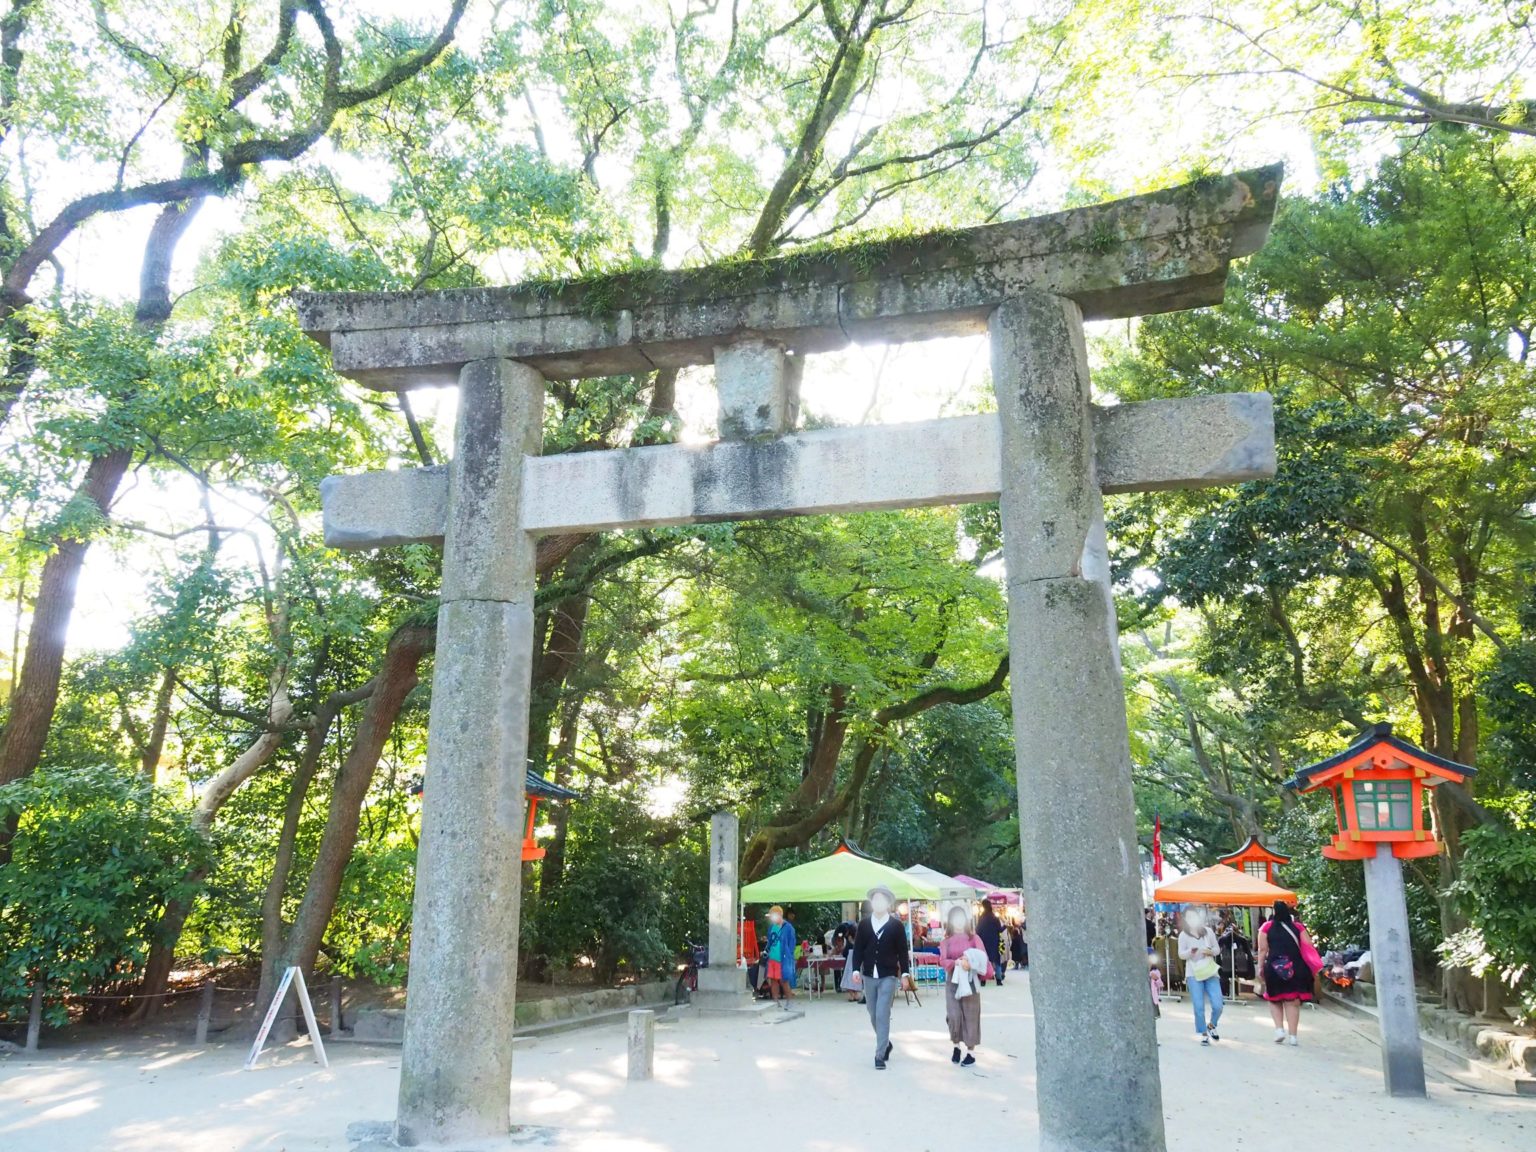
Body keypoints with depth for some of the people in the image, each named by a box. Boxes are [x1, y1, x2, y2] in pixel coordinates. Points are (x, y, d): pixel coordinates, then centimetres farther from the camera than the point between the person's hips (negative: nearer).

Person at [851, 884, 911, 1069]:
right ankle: (886, 1044, 36)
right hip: (869, 976, 4)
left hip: (888, 976, -4)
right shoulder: (864, 924, 4)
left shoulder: (897, 925, -2)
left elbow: (902, 951, -1)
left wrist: (905, 973, -5)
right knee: (874, 1015, 14)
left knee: (883, 1016, -9)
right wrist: (856, 970, -5)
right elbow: (858, 949, 4)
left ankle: (880, 1055, -3)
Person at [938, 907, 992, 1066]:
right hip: (952, 981, 1)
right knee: (953, 1016, -7)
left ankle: (971, 1052, 9)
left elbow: (983, 958, -6)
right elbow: (942, 961, -5)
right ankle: (956, 1047, 15)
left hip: (970, 981, -1)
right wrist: (955, 962, -24)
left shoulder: (974, 938, 3)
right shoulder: (946, 941, 8)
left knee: (970, 1016, 0)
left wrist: (970, 962, -24)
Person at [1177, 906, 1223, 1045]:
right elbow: (1181, 955, -1)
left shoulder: (1208, 931, 5)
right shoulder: (1184, 935, 0)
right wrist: (1190, 952, -20)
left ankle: (1211, 1026, 24)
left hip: (1210, 972, 2)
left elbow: (1217, 950, 11)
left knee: (1217, 1006, -5)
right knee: (1199, 1007, -6)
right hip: (1194, 974, -2)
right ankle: (1203, 1034, 11)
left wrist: (1211, 951, -11)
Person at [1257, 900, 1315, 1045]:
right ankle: (1292, 1036, 6)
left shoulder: (1267, 926, 3)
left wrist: (1260, 967, 6)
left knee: (1275, 1000, 18)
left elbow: (1263, 949, -1)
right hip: (1296, 967, 1)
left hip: (1274, 967, -1)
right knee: (1293, 1002, 7)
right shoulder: (1297, 926, 6)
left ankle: (1279, 1029, 4)